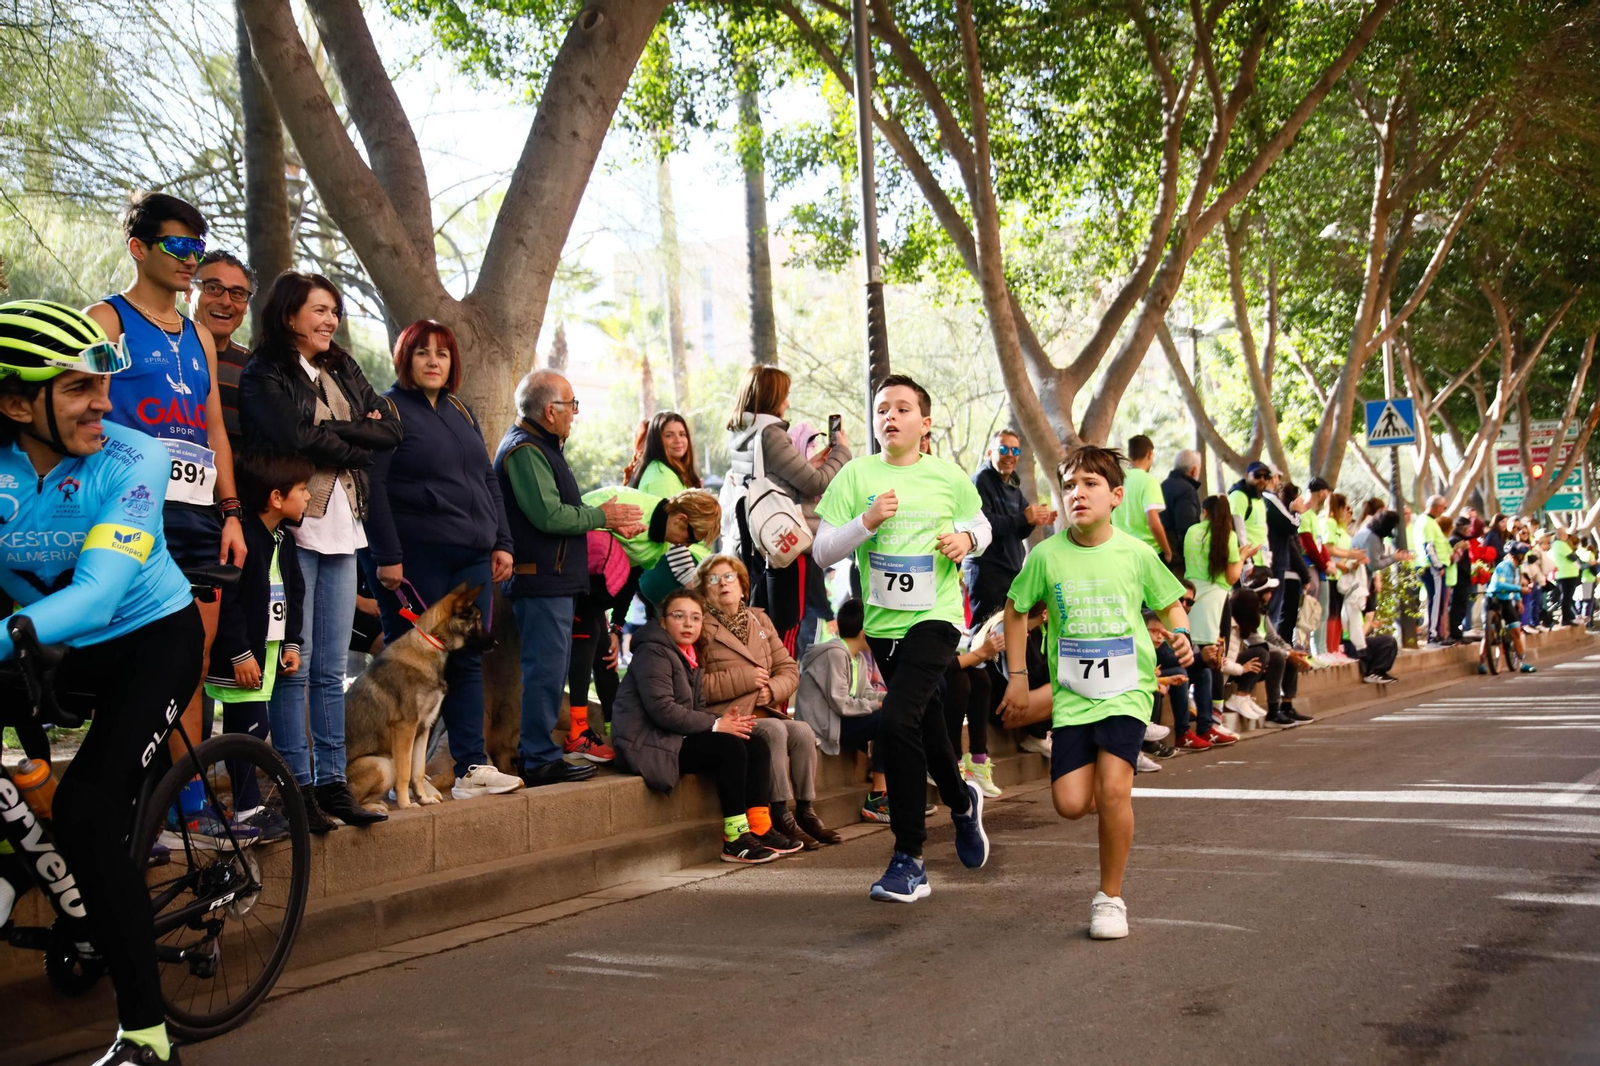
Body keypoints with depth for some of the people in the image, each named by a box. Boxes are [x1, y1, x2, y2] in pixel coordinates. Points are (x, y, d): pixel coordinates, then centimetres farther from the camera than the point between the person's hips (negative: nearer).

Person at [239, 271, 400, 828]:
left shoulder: (343, 371, 19)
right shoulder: (264, 375, -1)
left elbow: (390, 431, 8)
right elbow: (297, 438, -16)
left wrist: (333, 429, -7)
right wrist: (358, 445, -1)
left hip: (341, 528, 6)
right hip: (294, 526, -6)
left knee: (331, 668, 8)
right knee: (296, 662, -5)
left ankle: (332, 781, 12)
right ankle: (297, 785, 0)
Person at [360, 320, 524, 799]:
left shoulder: (462, 413, 19)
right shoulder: (387, 410, -3)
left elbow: (488, 481, 21)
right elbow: (372, 487, -11)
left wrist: (501, 543, 12)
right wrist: (387, 556, -17)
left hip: (470, 561, 7)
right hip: (414, 559, -7)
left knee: (468, 660, 6)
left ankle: (472, 767, 9)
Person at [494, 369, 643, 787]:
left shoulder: (539, 446, 20)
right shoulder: (524, 450, -14)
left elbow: (563, 508, 21)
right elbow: (549, 515, -22)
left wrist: (610, 519, 7)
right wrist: (602, 517, -9)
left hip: (554, 579, 11)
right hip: (541, 579, -11)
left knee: (550, 669, 15)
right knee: (546, 669, -8)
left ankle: (537, 752, 22)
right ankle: (539, 760, -3)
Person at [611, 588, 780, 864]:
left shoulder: (689, 657, 18)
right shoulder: (653, 652, -11)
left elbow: (697, 707, 15)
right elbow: (662, 709, -22)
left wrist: (726, 721, -7)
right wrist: (716, 724, -19)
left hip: (677, 738, 9)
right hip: (647, 744, -9)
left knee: (757, 748, -4)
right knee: (730, 747, -25)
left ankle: (760, 829, -7)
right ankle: (735, 840, -22)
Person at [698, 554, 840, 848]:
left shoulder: (759, 620, 18)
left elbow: (789, 669, 14)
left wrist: (773, 690, -8)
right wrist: (745, 679, -14)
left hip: (762, 712, 6)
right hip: (726, 717, -5)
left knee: (802, 732, -22)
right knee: (774, 731, -30)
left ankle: (806, 811, -12)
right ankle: (780, 817, -25)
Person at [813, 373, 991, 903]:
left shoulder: (948, 476, 0)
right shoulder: (856, 474, -1)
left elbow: (979, 523, 17)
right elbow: (822, 551, -3)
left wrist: (966, 538, -5)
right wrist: (866, 522, -19)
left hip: (935, 616, -3)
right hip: (882, 621, 3)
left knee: (898, 719, -21)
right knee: (925, 722, 18)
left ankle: (909, 860, -13)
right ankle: (962, 799, 50)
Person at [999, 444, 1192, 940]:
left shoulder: (1137, 554, -4)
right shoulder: (1047, 556, -4)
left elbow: (1169, 602, 12)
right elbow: (1016, 609, 10)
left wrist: (1180, 633, -10)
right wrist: (1017, 678, 8)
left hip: (1128, 688, -1)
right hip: (1072, 694, 2)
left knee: (1113, 788, -18)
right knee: (1071, 803, -8)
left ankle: (1110, 897, 1)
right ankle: (1115, 803, 31)